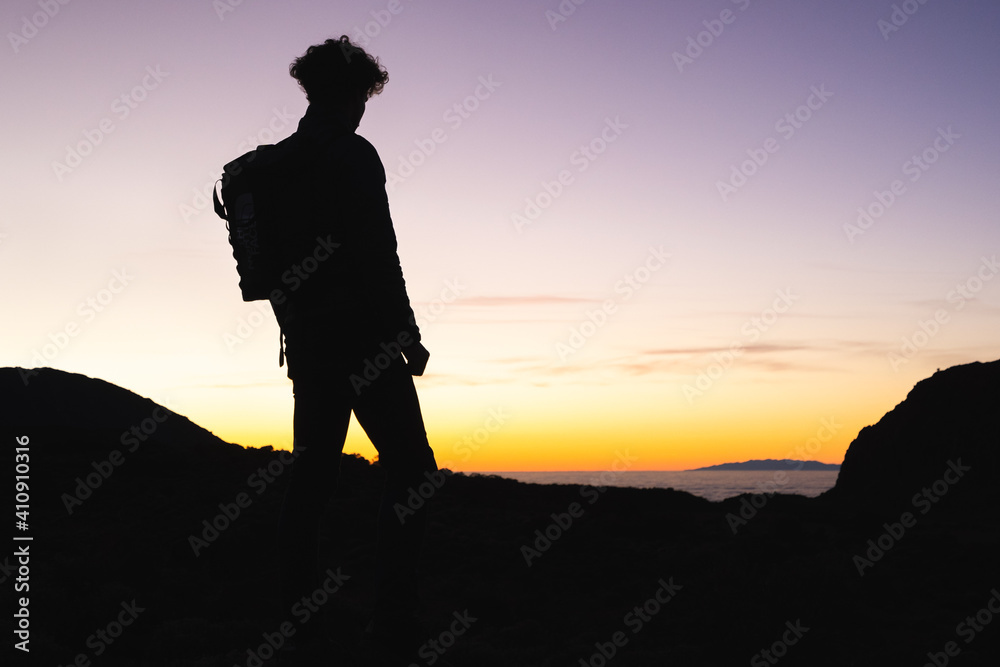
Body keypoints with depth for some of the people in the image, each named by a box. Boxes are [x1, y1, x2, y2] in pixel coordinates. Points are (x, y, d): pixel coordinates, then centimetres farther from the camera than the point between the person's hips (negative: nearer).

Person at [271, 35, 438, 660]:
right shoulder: (353, 155, -10)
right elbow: (377, 253, -16)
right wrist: (408, 334, -12)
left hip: (305, 339, 8)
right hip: (362, 338, -8)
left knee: (312, 477, 11)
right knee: (410, 471, -2)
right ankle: (394, 610, -7)